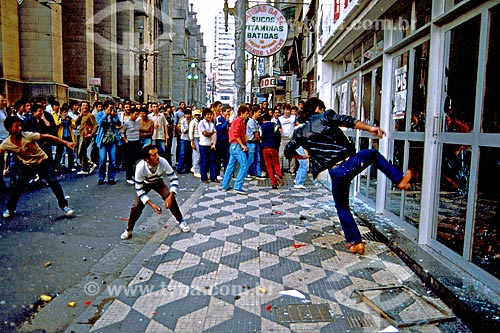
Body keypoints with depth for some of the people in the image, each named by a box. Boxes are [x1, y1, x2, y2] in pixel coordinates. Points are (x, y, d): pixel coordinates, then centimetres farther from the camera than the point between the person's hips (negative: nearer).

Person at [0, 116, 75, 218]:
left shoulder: (28, 136, -26)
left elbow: (47, 137, -27)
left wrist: (66, 143, -30)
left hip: (42, 161, -3)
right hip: (27, 165, 3)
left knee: (54, 182, -14)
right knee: (18, 187, 5)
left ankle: (64, 205, -1)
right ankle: (10, 209, 29)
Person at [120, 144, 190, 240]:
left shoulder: (163, 162, -37)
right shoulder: (140, 167, -39)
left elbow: (174, 178, -25)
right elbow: (139, 189, -29)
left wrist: (170, 196, -36)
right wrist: (151, 204, -36)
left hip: (158, 181, 1)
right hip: (144, 184, -1)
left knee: (170, 198, -18)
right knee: (137, 205, -14)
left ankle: (180, 221, 4)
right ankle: (129, 230, 10)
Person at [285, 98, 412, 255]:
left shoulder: (301, 132, 14)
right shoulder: (325, 116, 6)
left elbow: (288, 151, 17)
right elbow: (346, 121, -11)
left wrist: (301, 157, 36)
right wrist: (370, 128, -13)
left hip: (336, 172, 2)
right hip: (351, 161, -1)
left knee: (342, 208, 20)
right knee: (373, 153, 31)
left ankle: (355, 242, 20)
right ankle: (400, 179, 31)